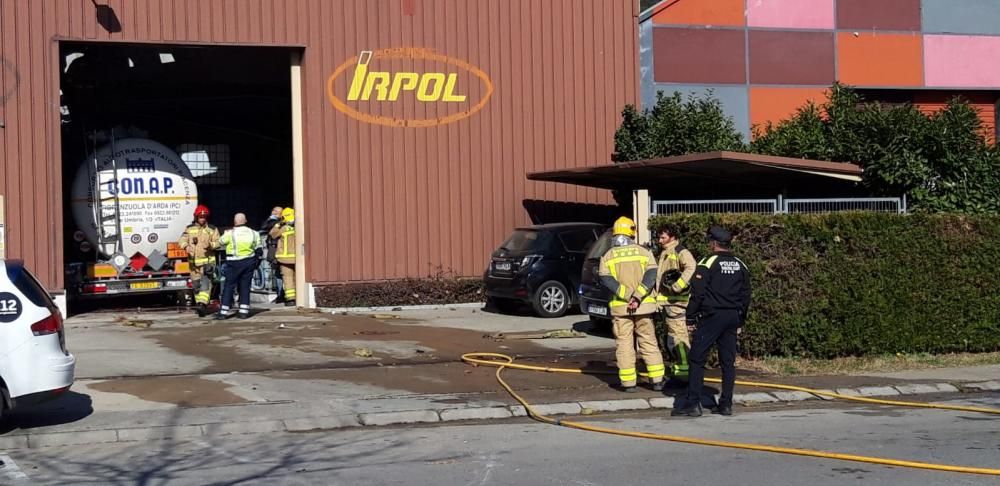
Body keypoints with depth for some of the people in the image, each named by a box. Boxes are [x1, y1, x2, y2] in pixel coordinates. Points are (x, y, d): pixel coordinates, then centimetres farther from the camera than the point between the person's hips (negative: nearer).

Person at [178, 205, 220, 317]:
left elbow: (217, 242, 0)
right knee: (196, 284, 9)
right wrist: (186, 246, -27)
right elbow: (182, 240, -4)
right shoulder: (189, 229, 7)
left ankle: (203, 304, -26)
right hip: (193, 262, 3)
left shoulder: (212, 229, 5)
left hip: (207, 261, -3)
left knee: (205, 283, -16)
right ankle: (199, 303, 22)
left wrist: (210, 245, -23)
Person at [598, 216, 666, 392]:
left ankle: (628, 383, 3)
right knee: (649, 343, 10)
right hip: (644, 306, 1)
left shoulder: (608, 256, 2)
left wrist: (627, 296, -16)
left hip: (620, 307, -1)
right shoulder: (644, 252, 2)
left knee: (624, 345, 4)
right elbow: (651, 275, -11)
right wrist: (638, 297, -18)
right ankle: (657, 380, 9)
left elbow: (606, 279, -11)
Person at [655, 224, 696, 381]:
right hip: (665, 302, 10)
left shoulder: (681, 253, -10)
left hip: (676, 302, -10)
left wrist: (677, 286, -28)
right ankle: (676, 366, 24)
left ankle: (684, 368, -8)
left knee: (678, 335, -10)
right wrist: (657, 295, 20)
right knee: (670, 336, 15)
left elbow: (691, 268, -28)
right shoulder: (664, 254, 21)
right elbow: (658, 275, 30)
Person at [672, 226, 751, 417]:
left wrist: (690, 316, -2)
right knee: (728, 362, 9)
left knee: (697, 359, -3)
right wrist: (740, 321, 22)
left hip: (711, 317, -6)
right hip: (733, 318, 6)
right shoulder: (741, 266, 11)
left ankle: (693, 403, -7)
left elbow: (697, 294, -11)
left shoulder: (707, 263, -8)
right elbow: (746, 296, 16)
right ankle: (726, 404, 9)